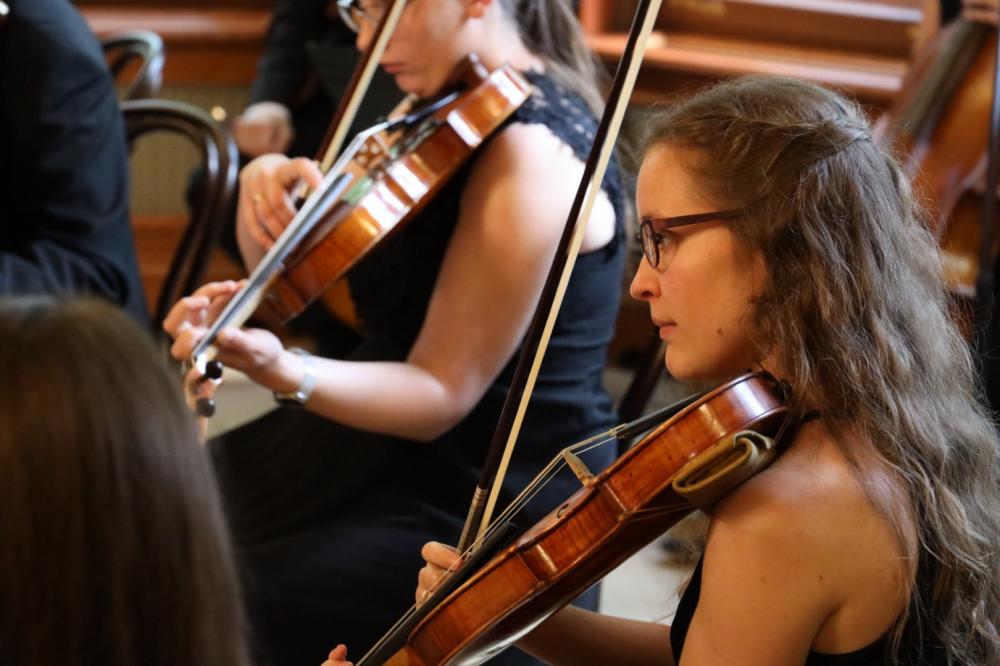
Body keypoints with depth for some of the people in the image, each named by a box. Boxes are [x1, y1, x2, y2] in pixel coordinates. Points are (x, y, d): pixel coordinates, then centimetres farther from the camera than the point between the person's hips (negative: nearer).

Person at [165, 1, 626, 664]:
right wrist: (264, 189, -12)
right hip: (379, 441, 9)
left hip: (492, 512, -9)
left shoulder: (533, 152, -22)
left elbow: (441, 394, -21)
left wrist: (282, 370, -37)